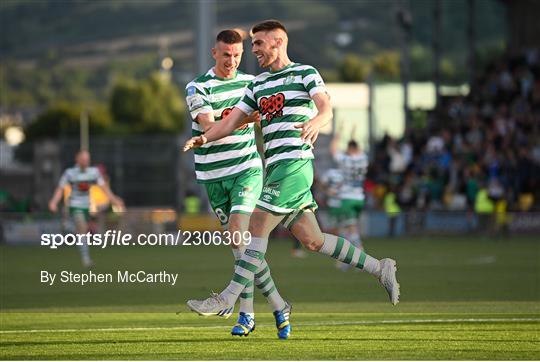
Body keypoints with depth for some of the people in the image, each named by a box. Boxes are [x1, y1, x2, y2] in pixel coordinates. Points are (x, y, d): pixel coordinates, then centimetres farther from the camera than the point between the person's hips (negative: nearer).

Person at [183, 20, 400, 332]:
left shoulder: (305, 73, 0)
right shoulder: (258, 85, 21)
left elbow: (326, 108, -16)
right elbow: (232, 121, 17)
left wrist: (315, 123, -39)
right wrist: (203, 138, -1)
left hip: (295, 163, -8)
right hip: (277, 168, 8)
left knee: (258, 226, -11)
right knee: (312, 241, 5)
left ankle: (228, 298, -11)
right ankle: (379, 268, 14)